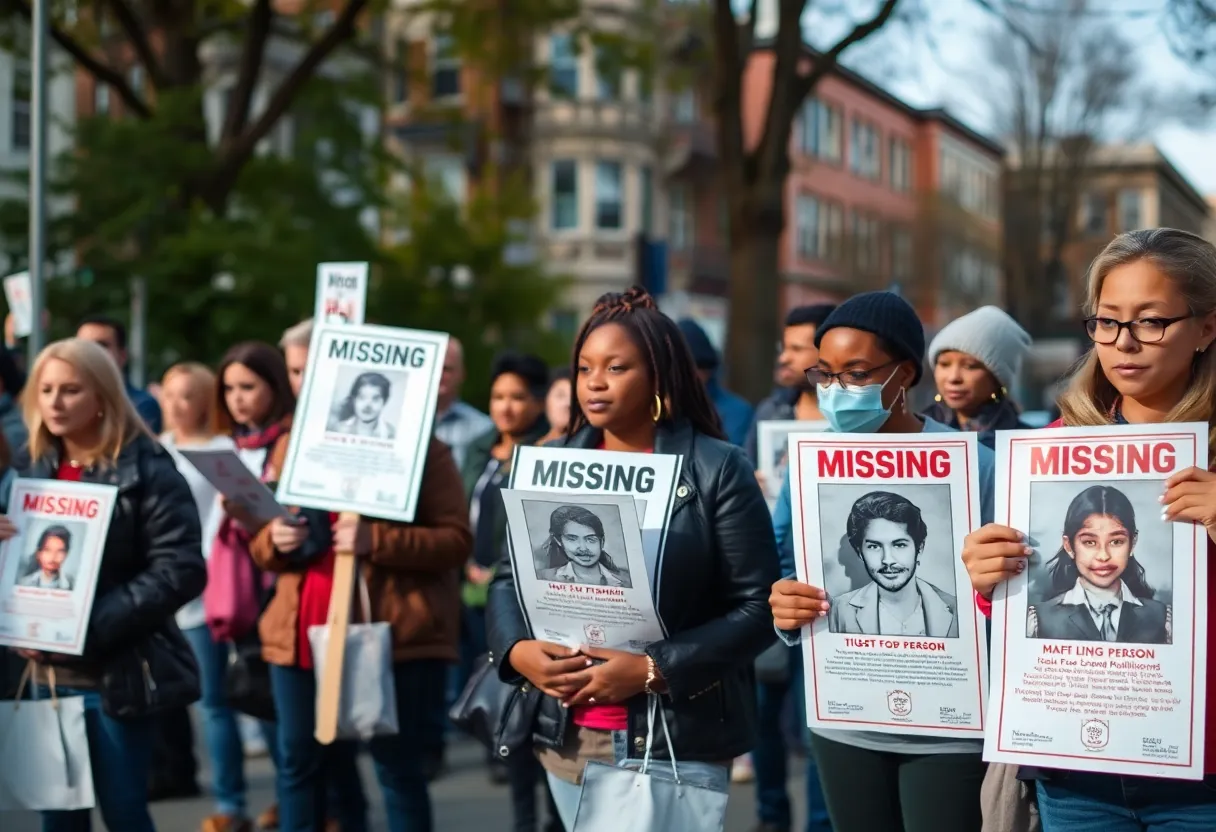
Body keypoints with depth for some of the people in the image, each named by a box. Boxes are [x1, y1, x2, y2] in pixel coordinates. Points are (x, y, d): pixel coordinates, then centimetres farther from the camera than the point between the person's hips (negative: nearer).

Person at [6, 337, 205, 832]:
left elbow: (181, 569, -17)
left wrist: (91, 626, -22)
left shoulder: (146, 470, -9)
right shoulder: (31, 468, 10)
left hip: (118, 674, -5)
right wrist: (6, 545, -6)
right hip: (47, 671, 5)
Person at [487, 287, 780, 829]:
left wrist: (653, 671, -18)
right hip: (568, 738, 4)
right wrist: (518, 651, -8)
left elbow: (756, 605, -9)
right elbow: (509, 579, 13)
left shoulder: (718, 470, -6)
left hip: (679, 742, -4)